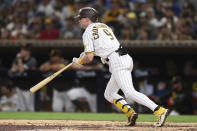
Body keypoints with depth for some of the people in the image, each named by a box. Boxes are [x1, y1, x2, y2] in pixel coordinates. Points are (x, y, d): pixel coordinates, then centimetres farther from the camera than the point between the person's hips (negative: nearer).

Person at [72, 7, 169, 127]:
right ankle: (129, 112, -4)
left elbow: (89, 58, -4)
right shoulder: (104, 26, 26)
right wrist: (90, 52, 34)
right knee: (109, 94, 17)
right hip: (126, 58, 9)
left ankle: (159, 111, -32)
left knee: (129, 92, -20)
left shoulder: (88, 32, 0)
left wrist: (79, 61, 17)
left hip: (116, 62, -9)